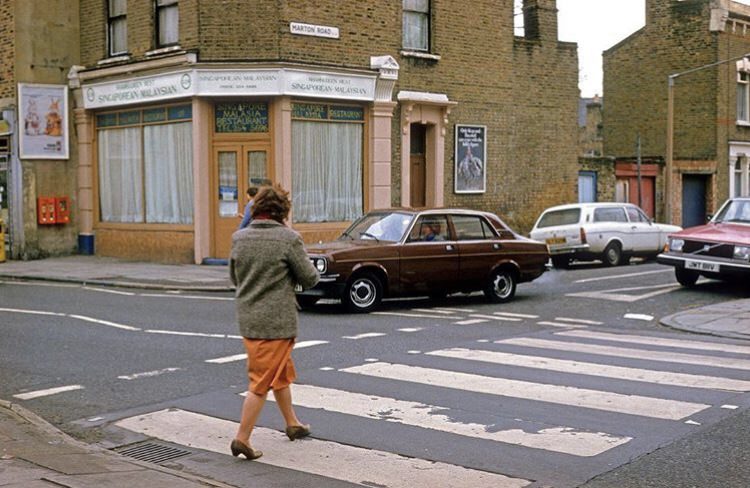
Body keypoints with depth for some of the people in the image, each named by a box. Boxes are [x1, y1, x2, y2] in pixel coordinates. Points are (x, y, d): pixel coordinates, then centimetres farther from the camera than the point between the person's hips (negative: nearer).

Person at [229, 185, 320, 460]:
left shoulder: (239, 238, 3)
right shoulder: (288, 238, -14)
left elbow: (234, 277, 14)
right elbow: (310, 279, -8)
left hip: (247, 319, 7)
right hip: (276, 321, -7)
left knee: (283, 374, 23)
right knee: (262, 383, 2)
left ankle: (292, 424, 36)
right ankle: (242, 438, 3)